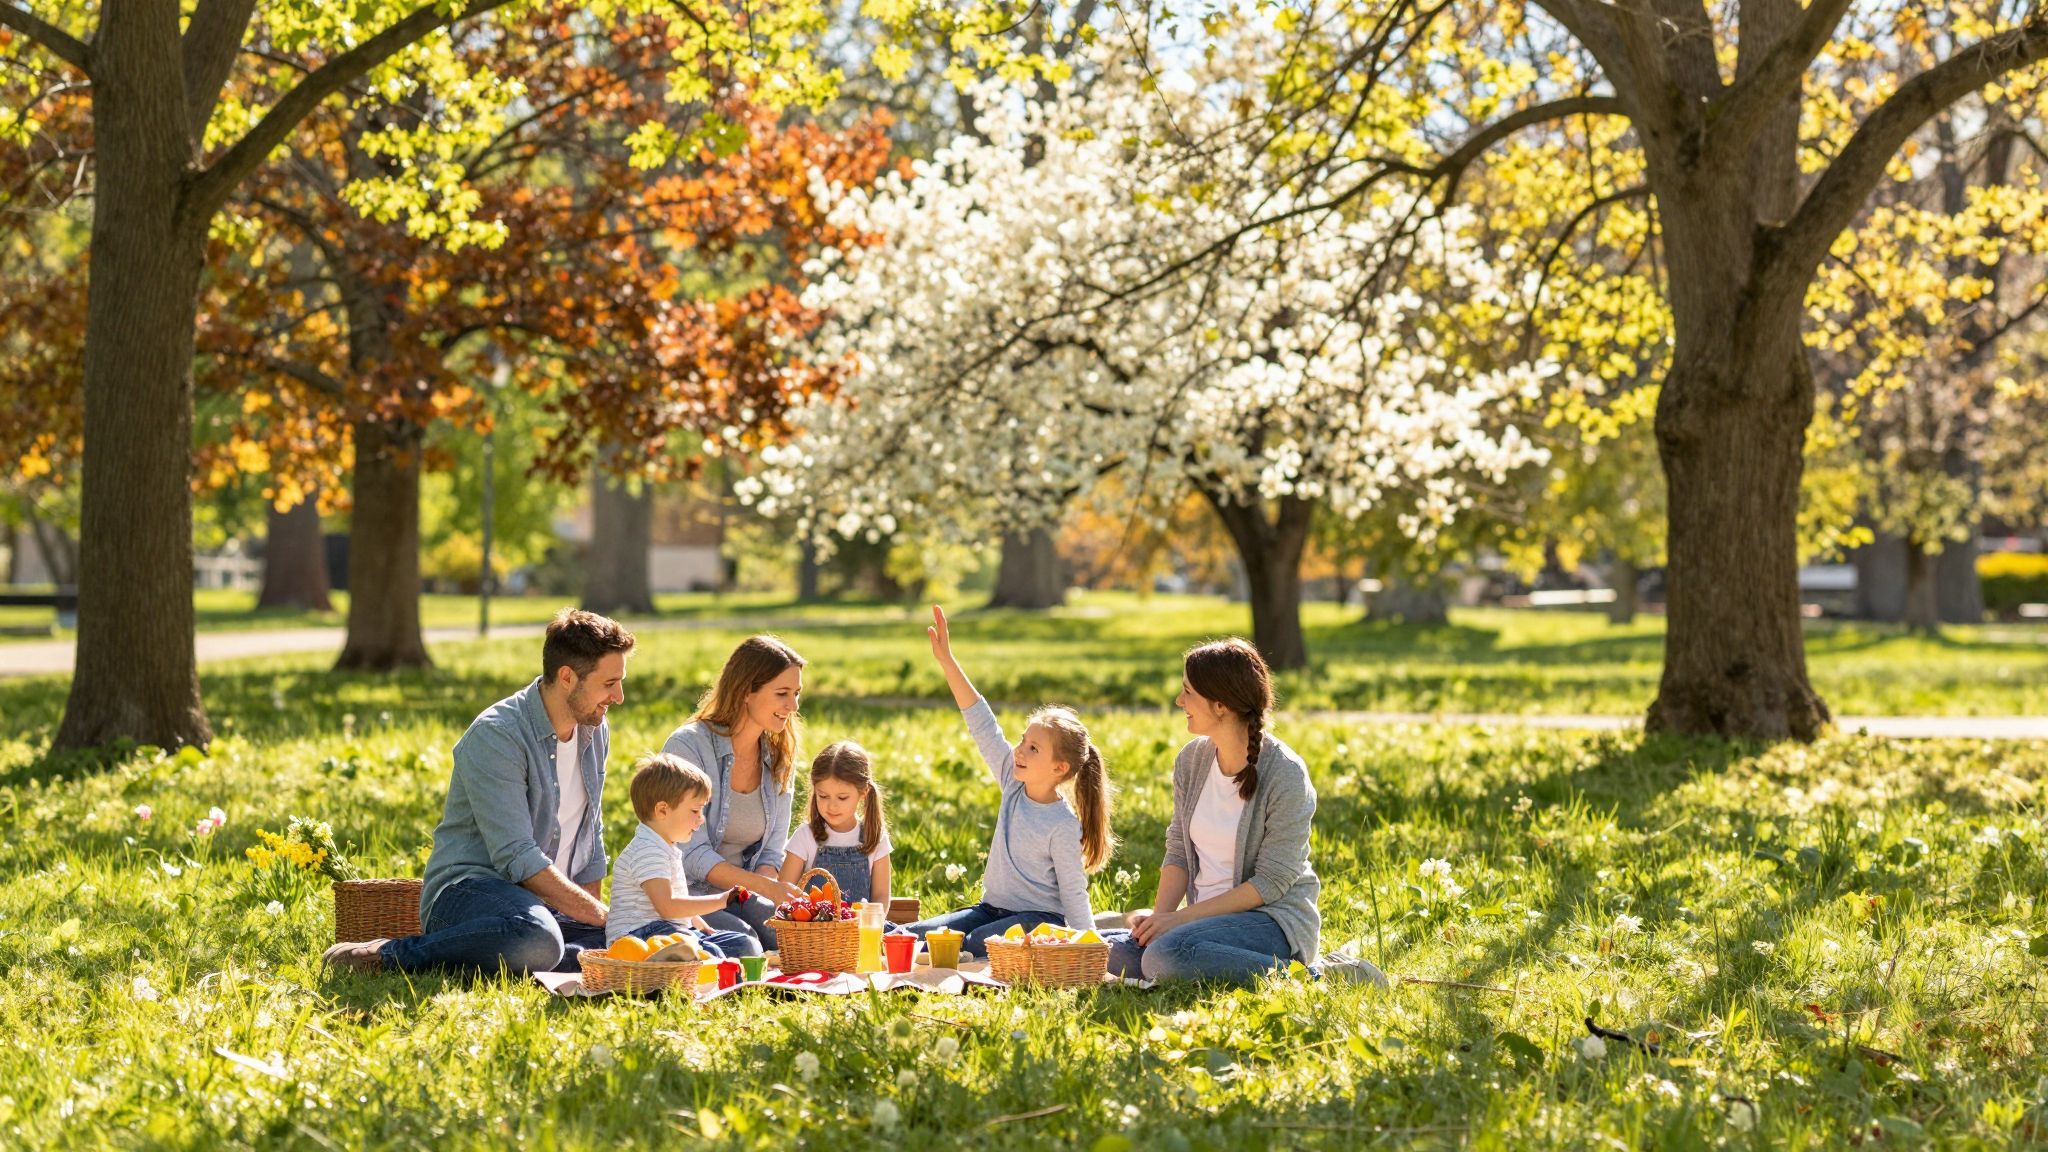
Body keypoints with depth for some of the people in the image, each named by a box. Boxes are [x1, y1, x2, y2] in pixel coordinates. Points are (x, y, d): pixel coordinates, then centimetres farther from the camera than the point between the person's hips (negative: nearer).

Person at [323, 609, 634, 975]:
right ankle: (390, 955, -22)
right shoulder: (495, 735, -15)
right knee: (537, 941, -42)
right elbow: (516, 858, -22)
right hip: (467, 891, -8)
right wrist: (601, 917, -20)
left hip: (545, 906, 8)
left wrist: (594, 916, 8)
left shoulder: (596, 732, 11)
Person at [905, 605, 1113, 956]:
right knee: (913, 936, -14)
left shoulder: (1064, 824, -14)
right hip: (992, 909, 6)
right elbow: (983, 724, 1)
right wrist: (947, 662, -1)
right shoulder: (1014, 784, 3)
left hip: (1039, 918, -6)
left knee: (974, 944, -33)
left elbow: (1073, 892, -10)